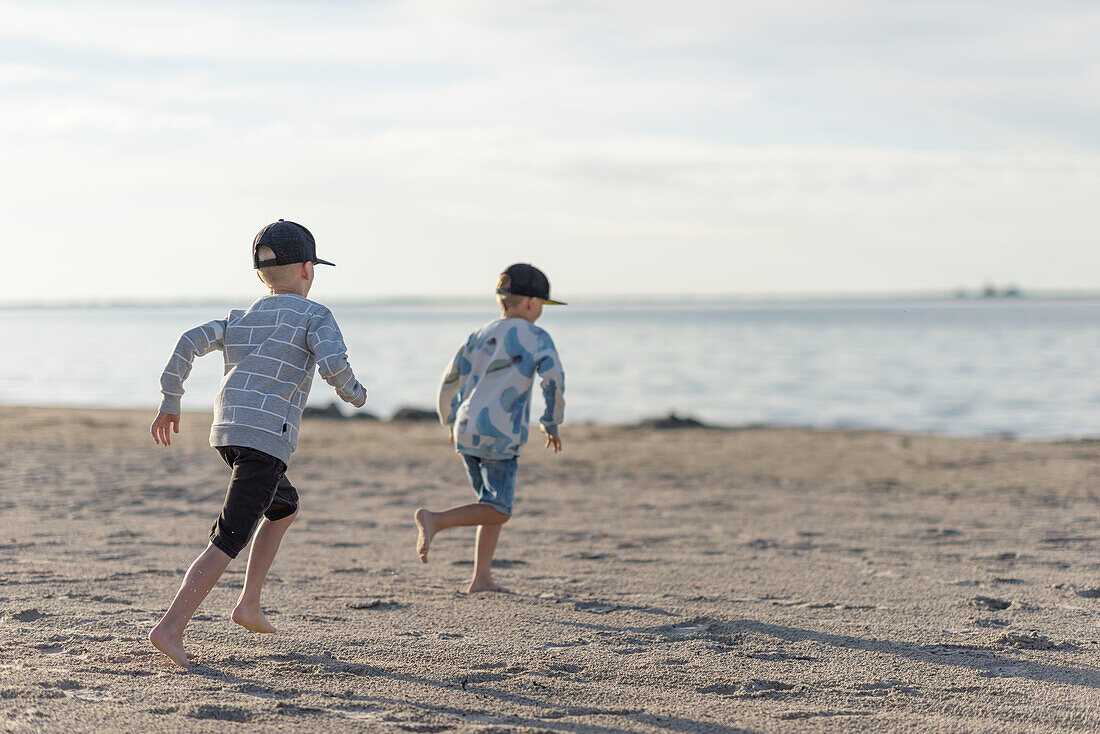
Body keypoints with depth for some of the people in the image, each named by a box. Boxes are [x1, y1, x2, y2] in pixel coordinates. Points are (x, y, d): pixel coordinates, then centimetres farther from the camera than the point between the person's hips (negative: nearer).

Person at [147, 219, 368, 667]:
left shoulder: (240, 319, 21)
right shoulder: (314, 316, 4)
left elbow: (189, 343, 8)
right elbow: (333, 364, -14)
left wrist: (170, 404, 12)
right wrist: (354, 394, 6)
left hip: (226, 432, 8)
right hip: (267, 437, -8)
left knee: (285, 507, 29)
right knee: (228, 541, -11)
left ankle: (249, 604, 23)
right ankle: (171, 628, -21)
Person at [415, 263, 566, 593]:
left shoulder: (479, 336, 16)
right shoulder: (535, 337, -1)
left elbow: (449, 383, 20)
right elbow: (553, 378, -15)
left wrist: (451, 423, 35)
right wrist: (553, 424, -2)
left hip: (466, 430, 7)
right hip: (500, 436, -7)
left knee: (492, 505, 17)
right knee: (498, 511, -5)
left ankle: (481, 579, 12)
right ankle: (434, 520, -24)